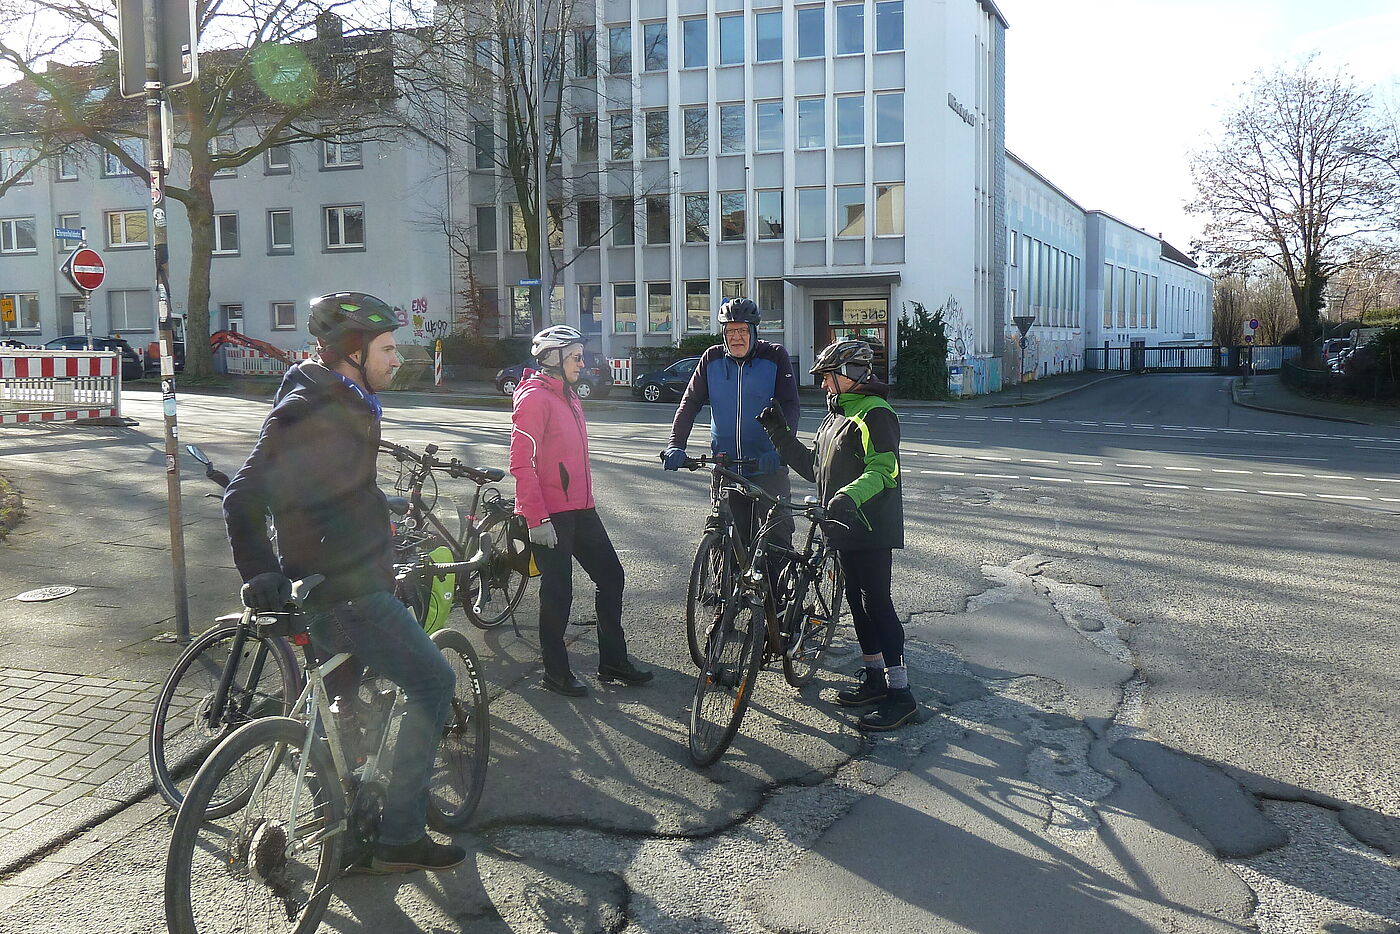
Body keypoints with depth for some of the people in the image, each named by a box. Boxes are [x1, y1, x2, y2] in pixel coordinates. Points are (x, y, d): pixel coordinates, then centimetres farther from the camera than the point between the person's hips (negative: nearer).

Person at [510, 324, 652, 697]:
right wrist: (537, 518, -22)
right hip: (550, 514, -9)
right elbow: (521, 463, -19)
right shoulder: (534, 397, -14)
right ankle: (556, 673, 16)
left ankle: (613, 662, 22)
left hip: (579, 508, 9)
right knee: (558, 593, 0)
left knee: (610, 575, 11)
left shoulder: (568, 396, 17)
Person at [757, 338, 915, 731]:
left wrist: (849, 495, -39)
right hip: (845, 525, 10)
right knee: (857, 600, 14)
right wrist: (779, 434, 13)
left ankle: (900, 693, -4)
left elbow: (883, 470, -23)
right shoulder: (837, 415, 19)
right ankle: (875, 680, 24)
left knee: (877, 603, -9)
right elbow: (814, 467, 19)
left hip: (871, 527, -10)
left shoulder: (875, 414, -12)